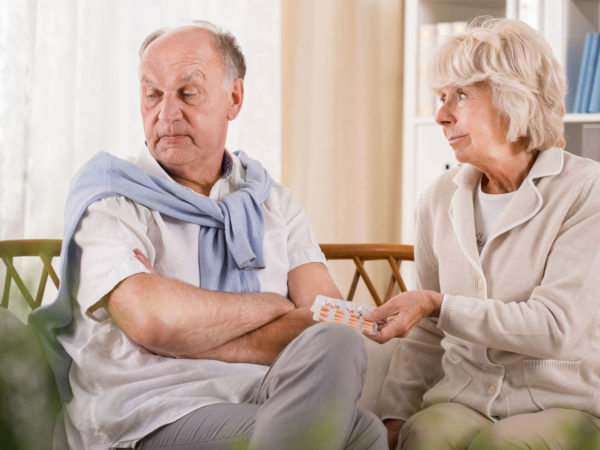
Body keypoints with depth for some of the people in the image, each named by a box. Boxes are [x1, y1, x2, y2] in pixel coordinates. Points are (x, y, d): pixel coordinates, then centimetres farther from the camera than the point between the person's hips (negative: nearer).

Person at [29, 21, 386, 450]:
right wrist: (272, 305, -1)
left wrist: (191, 339, -11)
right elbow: (150, 319, -16)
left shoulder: (271, 201, 16)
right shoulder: (109, 198, 3)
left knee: (337, 343, -29)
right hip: (153, 415, -5)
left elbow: (325, 317, 0)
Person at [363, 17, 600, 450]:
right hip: (461, 396, 3)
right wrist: (395, 415, -1)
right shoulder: (440, 198, 11)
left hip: (565, 403, -3)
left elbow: (557, 327, -14)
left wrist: (437, 304, -17)